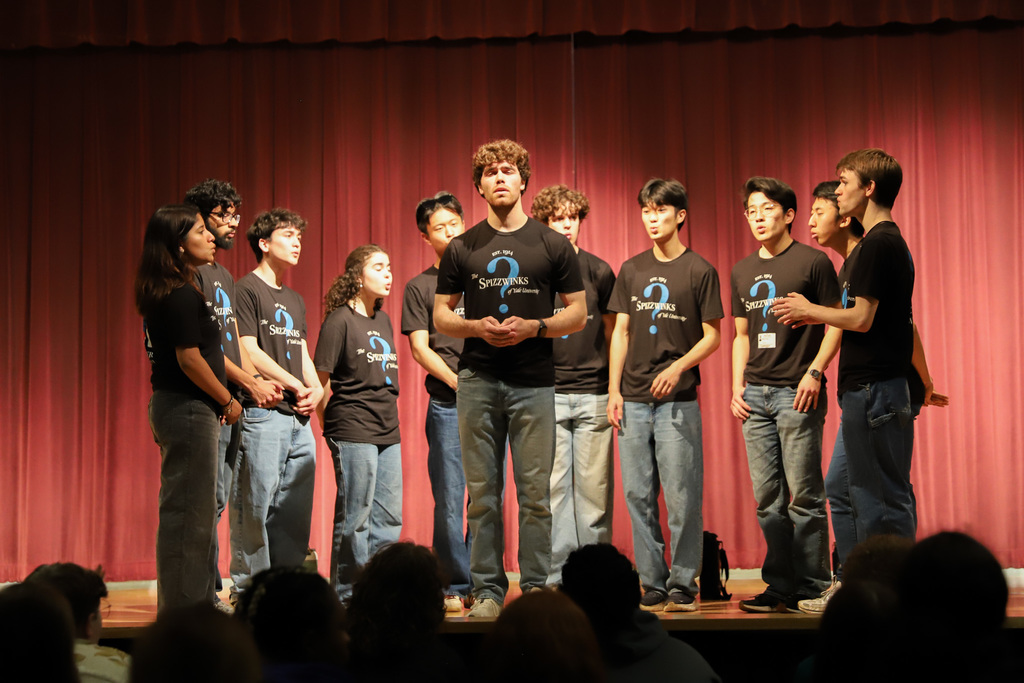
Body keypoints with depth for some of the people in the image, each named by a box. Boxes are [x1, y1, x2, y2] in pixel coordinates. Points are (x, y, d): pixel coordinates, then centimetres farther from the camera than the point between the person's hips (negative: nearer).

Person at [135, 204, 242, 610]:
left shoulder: (164, 293, 14)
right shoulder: (182, 296, -16)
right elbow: (190, 359, -19)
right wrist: (228, 401, -8)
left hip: (173, 406, 10)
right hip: (189, 409, -10)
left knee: (193, 511, 16)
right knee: (188, 512, -5)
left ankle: (198, 602, 23)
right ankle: (183, 610, 0)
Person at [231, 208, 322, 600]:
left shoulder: (295, 300, 23)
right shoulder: (246, 290, -1)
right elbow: (248, 352, -9)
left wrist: (316, 388, 4)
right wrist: (296, 386, -6)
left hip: (299, 418, 8)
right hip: (262, 414, -8)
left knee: (296, 508, 7)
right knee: (255, 507, -8)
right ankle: (247, 590, -5)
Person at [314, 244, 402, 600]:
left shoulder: (384, 320, 16)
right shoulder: (339, 320, -6)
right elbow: (319, 382, -6)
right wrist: (331, 427, -1)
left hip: (388, 431, 7)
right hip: (353, 432, -7)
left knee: (390, 517, 8)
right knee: (355, 518, -3)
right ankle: (347, 595, 5)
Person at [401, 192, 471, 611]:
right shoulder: (419, 287, 10)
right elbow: (420, 348, 2)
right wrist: (458, 382, -11)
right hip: (447, 404, -2)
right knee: (449, 499, -4)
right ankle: (455, 585, 3)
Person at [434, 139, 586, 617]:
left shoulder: (552, 246, 6)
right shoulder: (462, 249, 9)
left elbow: (578, 313, 7)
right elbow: (440, 316, 11)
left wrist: (534, 327, -10)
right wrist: (477, 327, -9)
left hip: (533, 381, -1)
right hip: (477, 380, 1)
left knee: (535, 492, 0)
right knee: (483, 492, 4)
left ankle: (535, 590, 7)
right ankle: (487, 590, 10)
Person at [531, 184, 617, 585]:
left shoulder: (598, 271, 7)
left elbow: (613, 331, 13)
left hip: (593, 392, 1)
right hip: (547, 393, 0)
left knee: (594, 486, 1)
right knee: (552, 486, -1)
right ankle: (556, 575, 4)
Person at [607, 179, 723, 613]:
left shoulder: (699, 271, 1)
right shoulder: (631, 271, 13)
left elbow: (712, 336, 1)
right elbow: (621, 332, 14)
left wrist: (678, 367, -14)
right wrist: (614, 390, 5)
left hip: (678, 401, -4)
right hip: (633, 401, 4)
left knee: (682, 497, -4)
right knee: (638, 496, 3)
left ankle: (683, 585, 4)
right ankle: (653, 586, 9)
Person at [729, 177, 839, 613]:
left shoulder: (812, 263, -1)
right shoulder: (742, 272, 16)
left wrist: (814, 371, -13)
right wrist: (737, 387, 11)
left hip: (797, 393, -6)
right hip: (755, 395, 6)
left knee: (804, 494, -5)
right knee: (767, 497, 6)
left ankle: (811, 589, 1)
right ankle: (780, 587, 12)